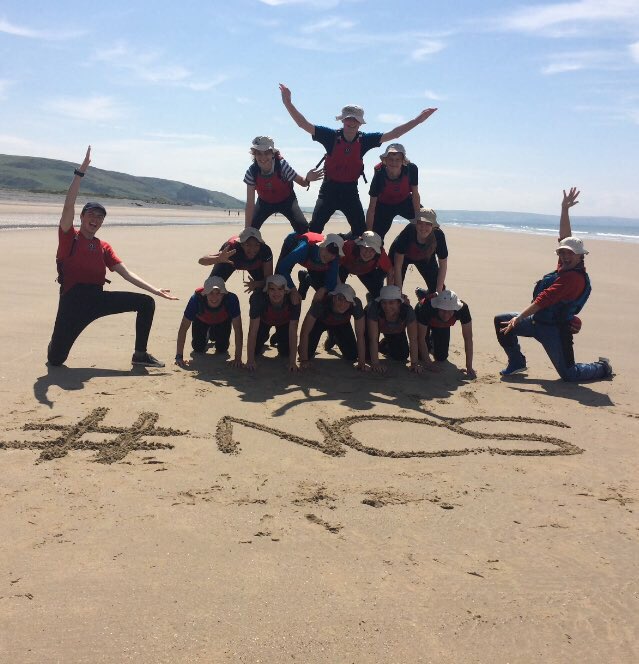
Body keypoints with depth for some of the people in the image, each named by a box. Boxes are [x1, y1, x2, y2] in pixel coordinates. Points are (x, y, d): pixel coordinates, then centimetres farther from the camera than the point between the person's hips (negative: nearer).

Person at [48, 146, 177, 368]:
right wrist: (80, 172, -16)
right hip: (74, 299, -5)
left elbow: (126, 273, 13)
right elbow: (69, 206, -12)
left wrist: (155, 289, 5)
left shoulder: (104, 247, 17)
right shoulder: (69, 237, 3)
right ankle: (55, 345, 31)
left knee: (146, 302, -9)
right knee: (55, 360, -10)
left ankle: (140, 354, 0)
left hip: (98, 297, 5)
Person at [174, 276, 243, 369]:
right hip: (201, 320, 0)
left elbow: (238, 329, -36)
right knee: (198, 348, -7)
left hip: (222, 321, 0)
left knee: (222, 349, -8)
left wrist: (238, 358, -39)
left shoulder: (231, 299, -41)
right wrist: (179, 356, -38)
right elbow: (183, 328, -35)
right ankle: (205, 338, 29)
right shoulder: (196, 298, -41)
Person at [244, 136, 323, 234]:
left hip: (286, 201, -1)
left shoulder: (282, 165, -32)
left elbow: (301, 182, -22)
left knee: (302, 228, -21)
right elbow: (250, 204, -25)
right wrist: (247, 230, -27)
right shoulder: (252, 171, -28)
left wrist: (308, 179, -48)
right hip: (265, 202, 2)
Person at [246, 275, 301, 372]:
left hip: (284, 322, 1)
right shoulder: (259, 298, -39)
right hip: (263, 321, 0)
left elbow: (293, 331, -36)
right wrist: (250, 360, -41)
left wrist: (292, 362, -39)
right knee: (255, 350, -12)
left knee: (286, 351, -8)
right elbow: (253, 329, -39)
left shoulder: (293, 300, -38)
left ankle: (278, 340, 26)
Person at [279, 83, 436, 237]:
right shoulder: (332, 136, -9)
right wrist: (288, 102, -24)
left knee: (361, 231, 5)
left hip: (350, 191, 2)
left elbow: (393, 134, -3)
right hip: (329, 189, -2)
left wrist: (418, 120, -9)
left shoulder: (364, 140, -3)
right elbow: (303, 124, -13)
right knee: (314, 228, -9)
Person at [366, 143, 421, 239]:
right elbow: (372, 208, -28)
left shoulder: (411, 169, -29)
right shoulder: (379, 175, -32)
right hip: (384, 205, -2)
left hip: (405, 201, 2)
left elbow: (415, 194, -16)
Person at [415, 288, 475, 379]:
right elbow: (421, 337, -36)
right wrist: (428, 363, -36)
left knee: (441, 357, 1)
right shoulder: (426, 306, -45)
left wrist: (469, 367, -34)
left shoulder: (463, 308, -40)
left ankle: (432, 341, 32)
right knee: (420, 355, -8)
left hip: (443, 326, 2)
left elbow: (468, 338, -33)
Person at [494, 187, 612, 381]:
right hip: (537, 321, 9)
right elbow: (564, 236, 8)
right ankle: (517, 362, 15)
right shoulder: (566, 266, 2)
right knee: (501, 321, 3)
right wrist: (564, 209, 0)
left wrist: (518, 319, -26)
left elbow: (542, 300, -27)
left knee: (569, 375, -1)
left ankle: (603, 367, 29)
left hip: (554, 329, -9)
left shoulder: (574, 278, -24)